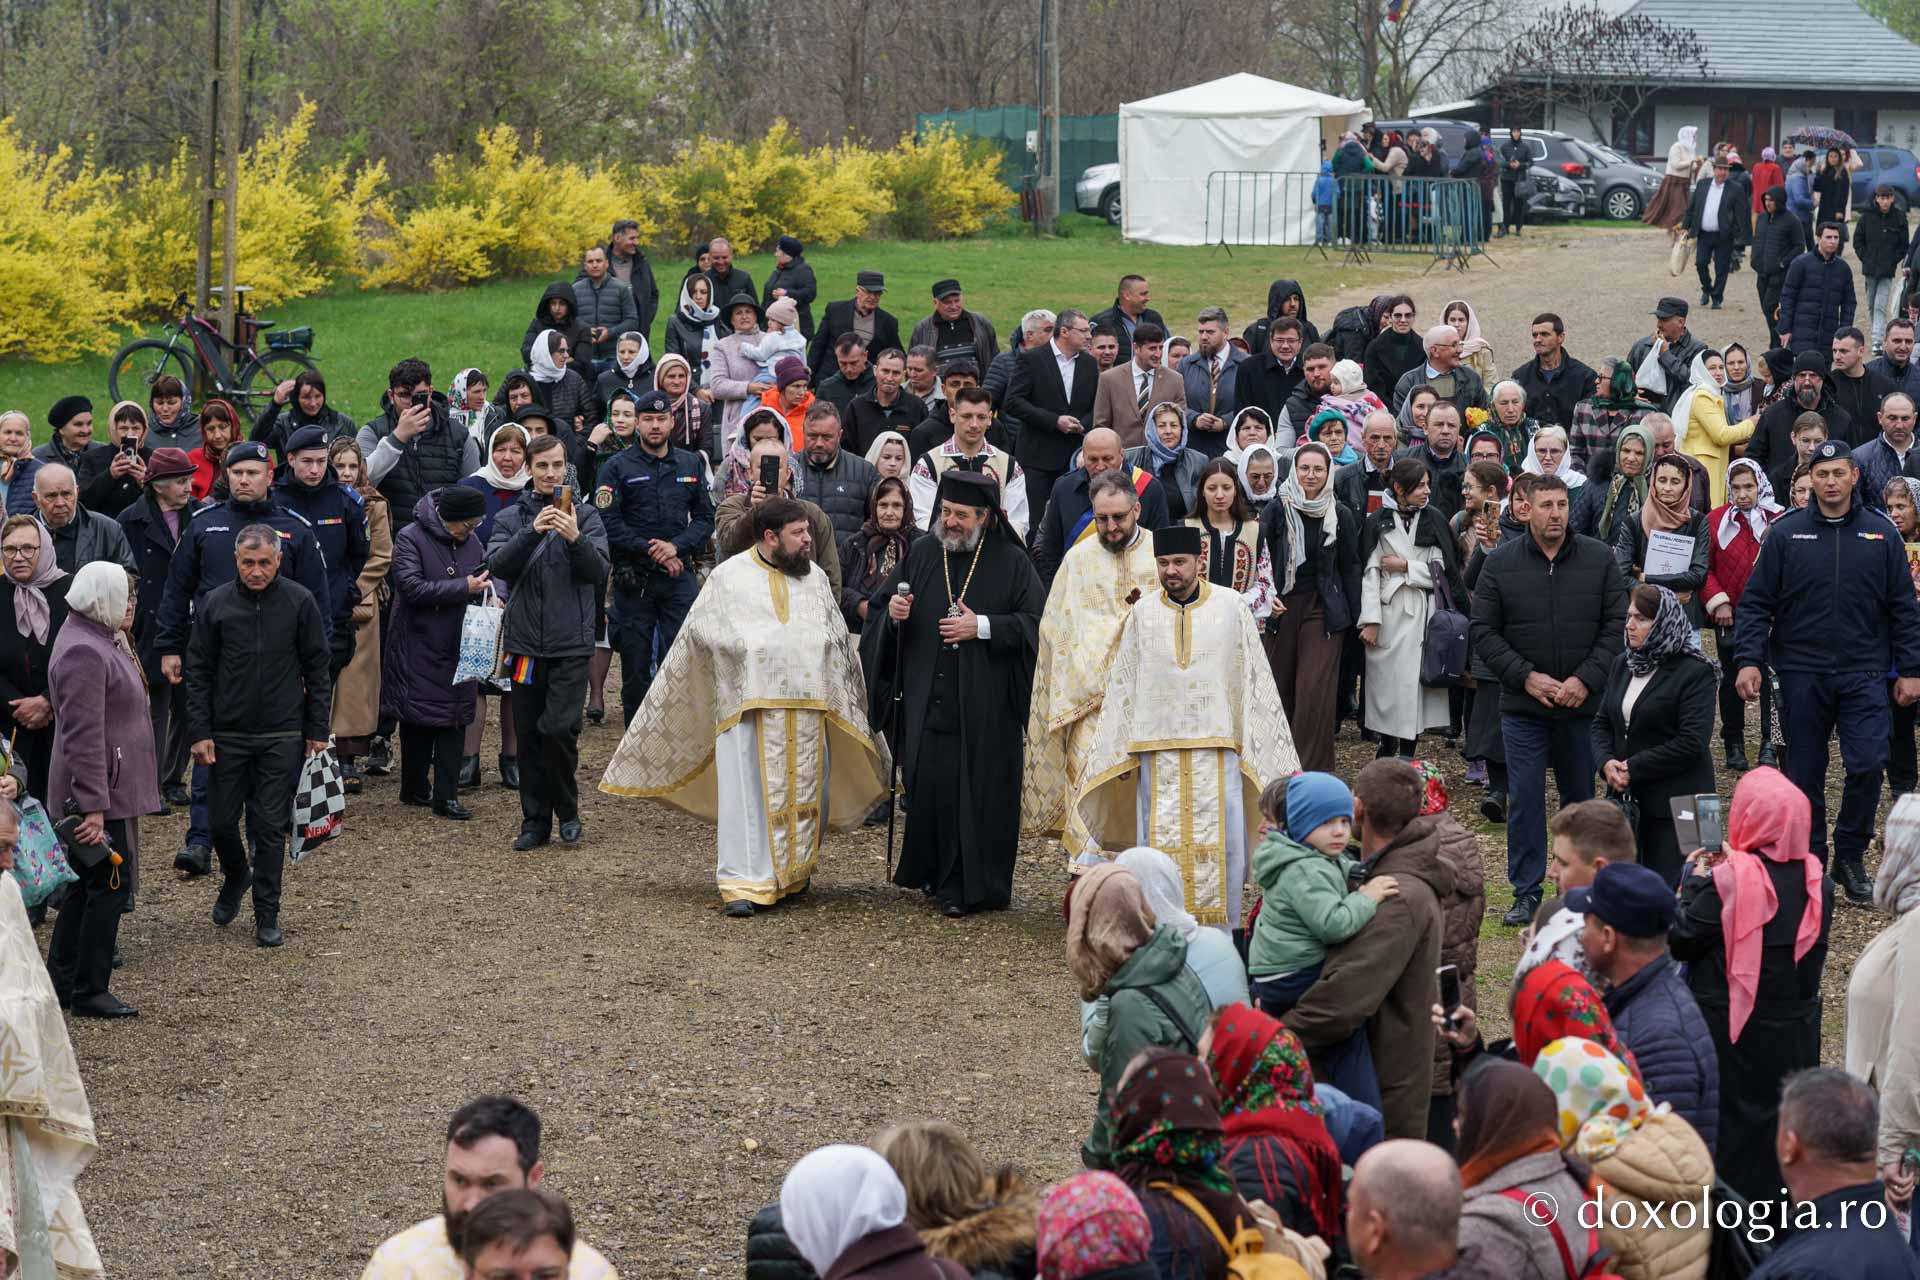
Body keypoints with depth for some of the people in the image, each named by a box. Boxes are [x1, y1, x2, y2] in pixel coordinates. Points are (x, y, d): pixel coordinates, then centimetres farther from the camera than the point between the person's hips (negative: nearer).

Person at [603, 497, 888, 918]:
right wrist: (750, 646, -8)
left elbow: (838, 637, 18)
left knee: (804, 792, 7)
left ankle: (793, 871, 23)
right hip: (747, 705, -4)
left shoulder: (815, 578, 13)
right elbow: (701, 629, -2)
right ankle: (744, 883, -10)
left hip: (807, 707, 4)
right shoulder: (730, 576, 2)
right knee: (746, 793, -10)